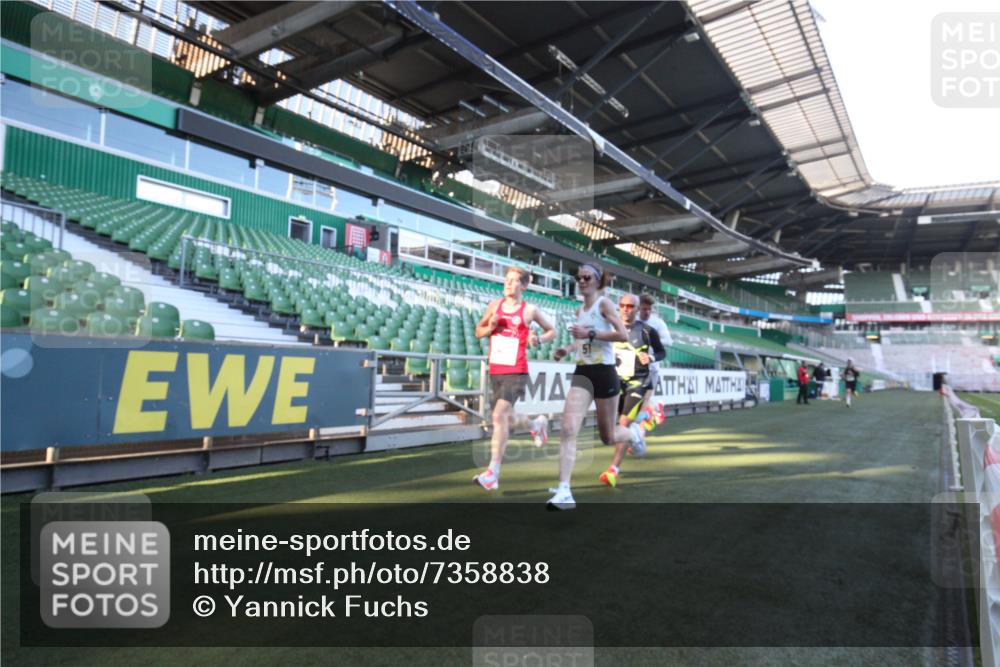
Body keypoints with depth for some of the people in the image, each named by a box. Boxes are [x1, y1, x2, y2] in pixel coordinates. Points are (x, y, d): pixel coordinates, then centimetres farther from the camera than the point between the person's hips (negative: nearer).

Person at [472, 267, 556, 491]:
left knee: (499, 415, -21)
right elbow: (478, 331, 16)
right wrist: (490, 326, -6)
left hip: (516, 372, -5)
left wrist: (539, 339, -9)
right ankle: (537, 424, 50)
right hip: (495, 371, 5)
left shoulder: (530, 310, 0)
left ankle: (493, 473, -17)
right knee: (506, 419, 16)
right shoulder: (494, 305, 9)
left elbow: (552, 331, 12)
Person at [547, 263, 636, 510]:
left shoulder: (604, 304, -6)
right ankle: (564, 492, -16)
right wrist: (567, 348, 11)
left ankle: (634, 434, 45)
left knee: (608, 437, 9)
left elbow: (623, 335, -19)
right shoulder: (580, 310, 13)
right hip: (582, 374, 5)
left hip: (604, 373, -5)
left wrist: (590, 333, -22)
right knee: (568, 430, -14)